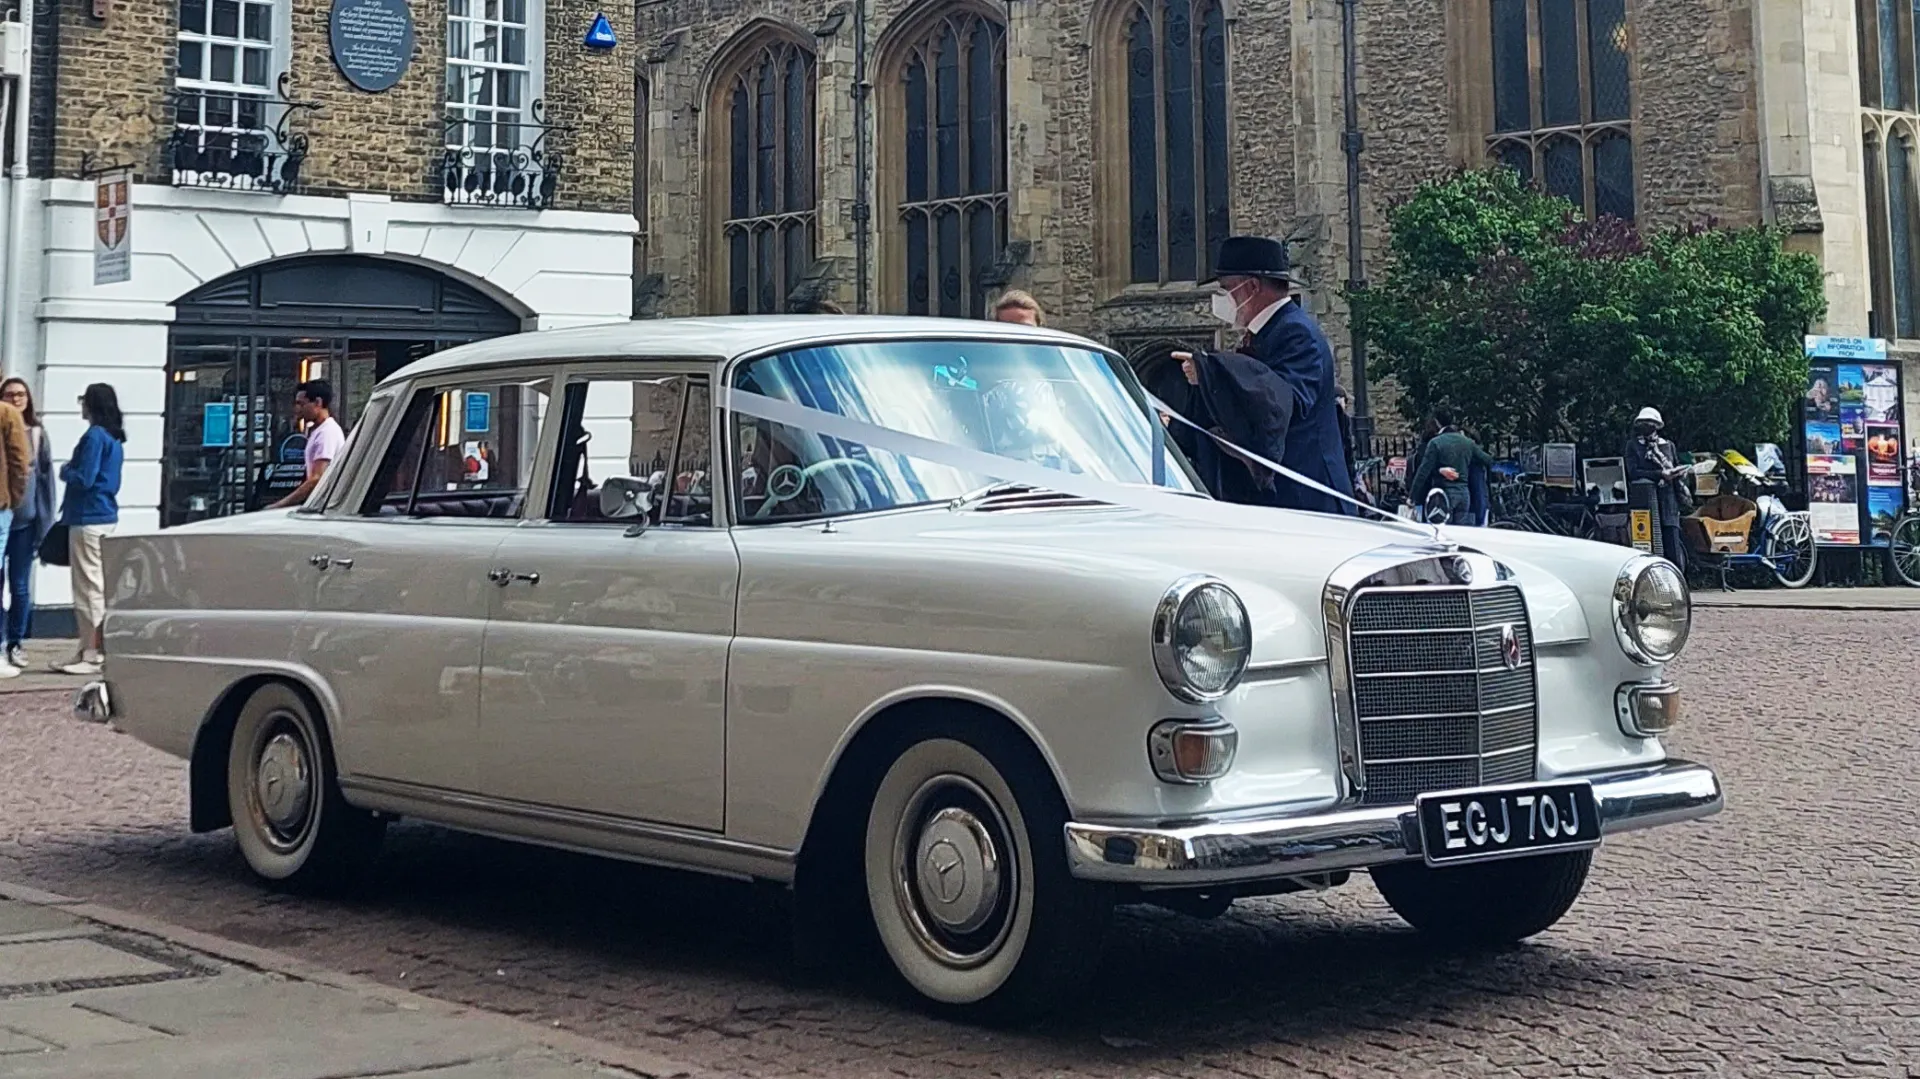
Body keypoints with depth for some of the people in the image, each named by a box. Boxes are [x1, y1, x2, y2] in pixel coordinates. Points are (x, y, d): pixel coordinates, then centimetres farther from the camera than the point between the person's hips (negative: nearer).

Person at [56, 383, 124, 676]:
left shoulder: (95, 436, -15)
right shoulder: (115, 438, 14)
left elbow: (84, 478, -19)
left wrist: (65, 471, -1)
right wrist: (72, 470, 14)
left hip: (88, 519, -10)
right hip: (106, 516, 10)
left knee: (89, 587, -6)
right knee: (99, 587, 12)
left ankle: (91, 656, -5)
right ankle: (90, 650, 18)